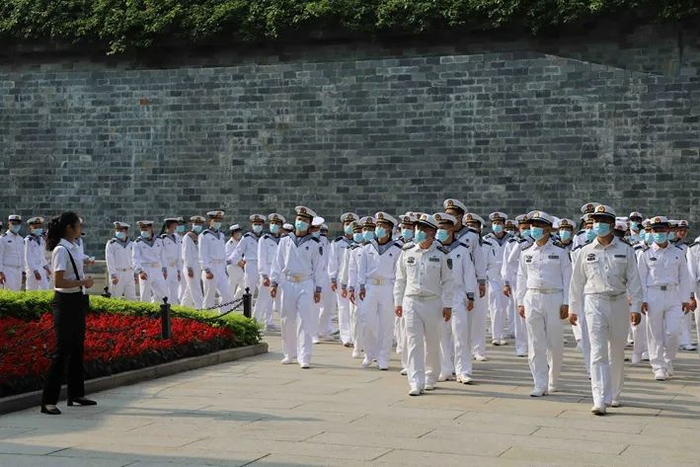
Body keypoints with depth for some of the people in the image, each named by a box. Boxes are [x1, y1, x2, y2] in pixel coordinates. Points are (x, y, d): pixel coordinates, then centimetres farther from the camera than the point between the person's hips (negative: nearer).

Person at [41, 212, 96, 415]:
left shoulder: (73, 248, 10)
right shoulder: (61, 250, -17)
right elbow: (59, 282, -23)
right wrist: (83, 282, -16)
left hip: (78, 301, 9)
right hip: (66, 302, -9)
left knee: (77, 348, 16)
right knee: (62, 351, -9)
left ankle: (76, 394, 27)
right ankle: (48, 401, -6)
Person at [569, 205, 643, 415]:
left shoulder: (625, 250, 4)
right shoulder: (586, 251, 6)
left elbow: (634, 280, 3)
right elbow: (577, 282, 11)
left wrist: (636, 307, -4)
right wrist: (573, 309, 11)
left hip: (619, 303, 1)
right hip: (594, 303, -1)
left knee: (617, 352, 11)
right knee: (598, 352, -10)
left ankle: (614, 395, 28)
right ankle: (600, 401, -15)